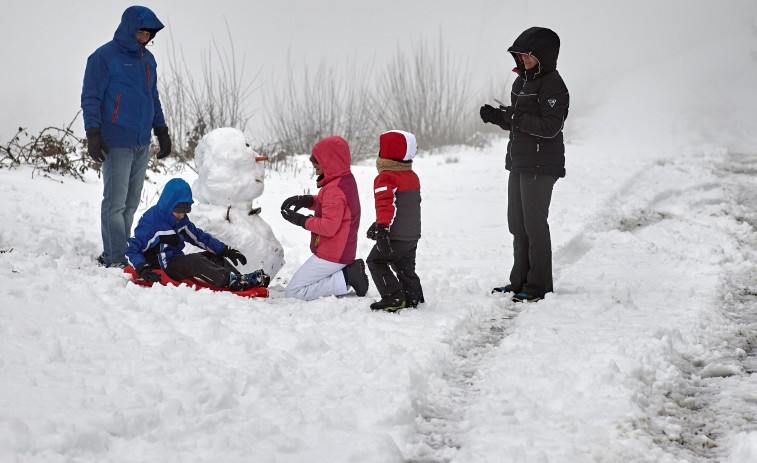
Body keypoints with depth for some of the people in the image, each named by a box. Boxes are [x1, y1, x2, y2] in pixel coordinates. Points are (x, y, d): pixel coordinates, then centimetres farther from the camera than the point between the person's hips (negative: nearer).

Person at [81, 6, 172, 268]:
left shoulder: (147, 59, 15)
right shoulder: (104, 57, -6)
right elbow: (91, 98, -8)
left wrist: (161, 131, 23)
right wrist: (93, 134, -15)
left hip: (142, 143, 7)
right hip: (116, 143, -7)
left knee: (131, 203, 9)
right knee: (115, 202, -8)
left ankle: (118, 253, 16)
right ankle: (115, 259, -7)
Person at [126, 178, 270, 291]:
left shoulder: (181, 220, 12)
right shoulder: (150, 220, -13)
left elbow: (199, 237, 19)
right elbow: (132, 250, -15)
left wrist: (226, 250, 9)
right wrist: (143, 269, -32)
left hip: (177, 262, 9)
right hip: (162, 268, -9)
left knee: (213, 256, -1)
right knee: (194, 261, -31)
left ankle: (241, 280, -20)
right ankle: (232, 281, -44)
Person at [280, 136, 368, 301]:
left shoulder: (335, 189, -24)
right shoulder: (347, 180, 7)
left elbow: (329, 226, -28)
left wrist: (302, 221, -15)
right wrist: (308, 200, 5)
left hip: (331, 257, -10)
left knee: (292, 292, -7)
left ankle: (346, 278, -11)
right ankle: (349, 271, 7)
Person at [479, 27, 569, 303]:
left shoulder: (552, 85, -13)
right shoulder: (522, 81, 15)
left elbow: (550, 127, -21)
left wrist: (513, 117, -23)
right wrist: (498, 116, 0)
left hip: (541, 166, -9)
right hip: (519, 163, 9)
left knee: (534, 223, -6)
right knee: (517, 223, 13)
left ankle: (539, 286, 1)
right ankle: (520, 281, 22)